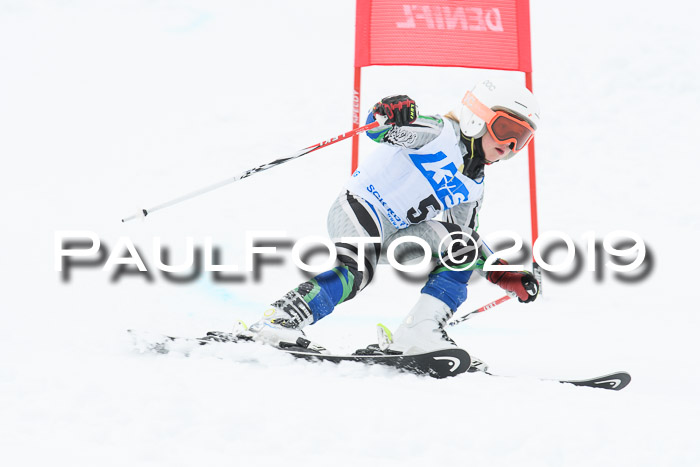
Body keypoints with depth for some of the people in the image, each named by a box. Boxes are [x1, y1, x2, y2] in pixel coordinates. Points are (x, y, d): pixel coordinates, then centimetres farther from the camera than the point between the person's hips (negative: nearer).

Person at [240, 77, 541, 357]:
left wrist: (508, 278, 17)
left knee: (462, 246, -6)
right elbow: (382, 131, -11)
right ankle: (276, 322, -30)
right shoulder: (442, 133, -5)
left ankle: (420, 332, -14)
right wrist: (387, 115, -38)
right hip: (359, 208, -8)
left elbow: (465, 234, 26)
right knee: (357, 270, -33)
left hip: (396, 235, 8)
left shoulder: (473, 188, 17)